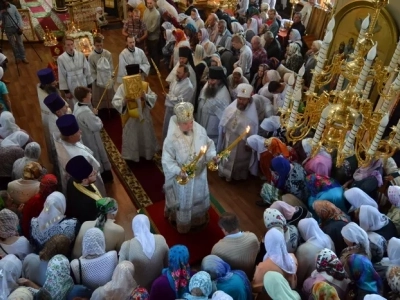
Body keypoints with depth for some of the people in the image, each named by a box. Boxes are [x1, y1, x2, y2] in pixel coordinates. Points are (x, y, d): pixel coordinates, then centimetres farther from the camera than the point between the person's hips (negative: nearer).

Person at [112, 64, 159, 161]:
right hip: (130, 119, -3)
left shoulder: (145, 85, -6)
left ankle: (147, 154, 41)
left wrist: (145, 96, -26)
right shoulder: (122, 87, -14)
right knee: (131, 139, 11)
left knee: (146, 137, 20)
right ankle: (132, 157, 30)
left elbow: (154, 98, -7)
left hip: (144, 116, 3)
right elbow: (115, 102, -18)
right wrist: (123, 100, -38)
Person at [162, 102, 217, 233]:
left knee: (199, 196, 28)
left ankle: (199, 218, 58)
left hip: (199, 174, 5)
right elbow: (167, 160, -22)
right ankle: (183, 223, 48)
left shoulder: (200, 130, -16)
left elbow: (209, 144, 1)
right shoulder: (172, 138, -28)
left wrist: (212, 156, -17)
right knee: (184, 201, 20)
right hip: (183, 176, -4)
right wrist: (178, 171, -36)